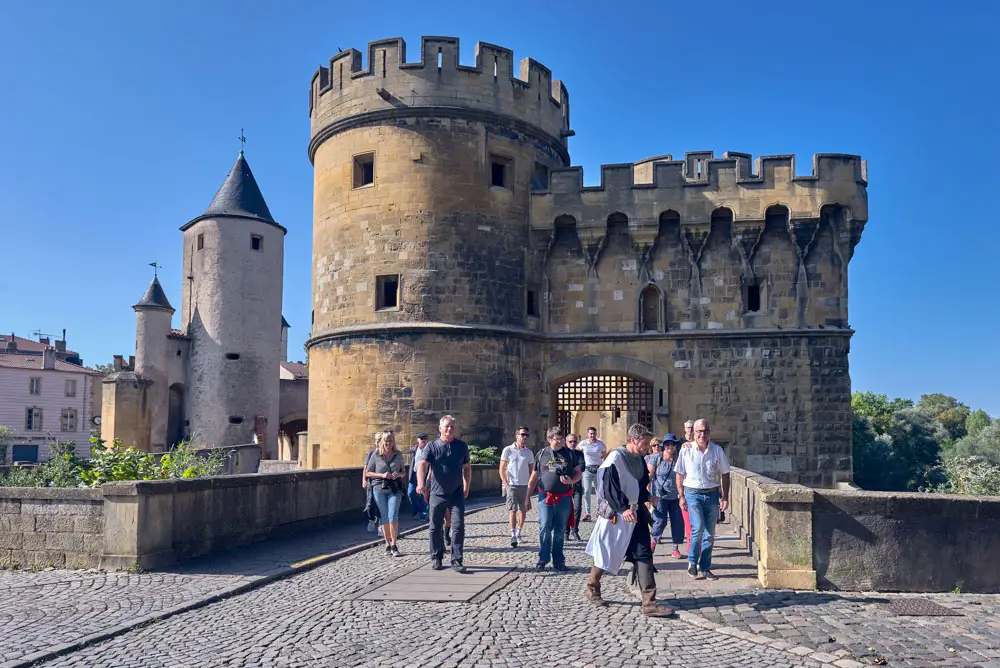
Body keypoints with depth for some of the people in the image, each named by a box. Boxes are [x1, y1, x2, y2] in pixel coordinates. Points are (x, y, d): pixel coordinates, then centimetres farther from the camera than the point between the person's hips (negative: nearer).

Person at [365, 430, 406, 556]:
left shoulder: (398, 454, 5)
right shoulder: (375, 455, -1)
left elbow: (403, 472, 14)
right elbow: (368, 472, 3)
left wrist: (398, 475, -8)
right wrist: (382, 475, -12)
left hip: (395, 489, 0)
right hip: (379, 489, 0)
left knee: (393, 517, -10)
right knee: (384, 518, 6)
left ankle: (394, 545, 0)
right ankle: (387, 544, 18)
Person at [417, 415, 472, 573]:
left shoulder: (462, 446, 5)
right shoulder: (432, 446, -3)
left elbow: (467, 468, 14)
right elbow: (422, 465, -17)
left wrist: (466, 488, 11)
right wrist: (420, 484, -33)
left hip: (457, 494, 1)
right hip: (437, 494, -1)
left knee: (458, 527, -6)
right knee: (436, 528, 9)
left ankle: (456, 561, 1)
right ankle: (436, 558, 24)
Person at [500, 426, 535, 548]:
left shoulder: (529, 452, 7)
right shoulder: (508, 450, -1)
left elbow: (532, 471, 11)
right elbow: (502, 469, 0)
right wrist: (506, 484, -8)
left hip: (525, 486, 3)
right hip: (512, 485, -3)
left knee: (523, 510, 8)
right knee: (513, 510, -7)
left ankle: (518, 533, 24)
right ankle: (513, 536, -7)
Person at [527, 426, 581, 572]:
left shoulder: (569, 453, 6)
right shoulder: (542, 454, 5)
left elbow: (578, 472, 12)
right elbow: (534, 477, 11)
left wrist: (571, 481, -11)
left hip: (564, 498, 1)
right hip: (545, 497, -1)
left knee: (560, 531, 8)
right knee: (544, 528, -7)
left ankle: (558, 561, 19)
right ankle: (543, 559, 9)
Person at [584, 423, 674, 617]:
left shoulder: (640, 459, 9)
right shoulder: (616, 457, -14)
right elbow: (608, 487, -19)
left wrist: (645, 498, 6)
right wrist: (622, 509, -24)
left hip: (636, 513, 7)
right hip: (615, 514, -7)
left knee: (644, 555, -1)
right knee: (606, 554, 7)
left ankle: (649, 603, -1)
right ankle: (592, 588, 31)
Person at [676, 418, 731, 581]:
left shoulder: (717, 450, 2)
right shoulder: (686, 451, -2)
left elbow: (725, 474, 8)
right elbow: (680, 475, 4)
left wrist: (725, 497, 3)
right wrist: (681, 496, -2)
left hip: (712, 494, 2)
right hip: (693, 493, -2)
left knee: (709, 533, 6)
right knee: (698, 527, -18)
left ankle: (704, 568, 17)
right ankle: (692, 561, 3)